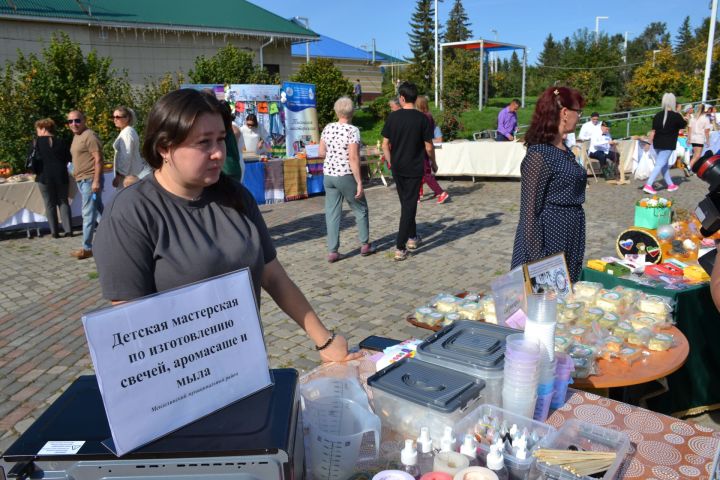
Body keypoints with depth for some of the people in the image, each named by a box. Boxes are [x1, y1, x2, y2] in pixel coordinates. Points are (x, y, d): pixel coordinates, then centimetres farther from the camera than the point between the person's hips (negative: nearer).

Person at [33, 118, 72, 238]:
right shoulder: (61, 142, 3)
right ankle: (68, 229, 0)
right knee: (63, 202, 10)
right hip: (61, 176, 2)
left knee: (50, 204, 6)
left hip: (44, 176, -2)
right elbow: (68, 159, 5)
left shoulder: (37, 142, -3)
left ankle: (54, 231, 6)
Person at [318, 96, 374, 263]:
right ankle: (365, 245, 22)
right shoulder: (352, 130, -13)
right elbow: (353, 158, -19)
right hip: (345, 176, -5)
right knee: (361, 210, 14)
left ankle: (332, 251, 7)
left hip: (328, 175, 5)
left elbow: (321, 153, 9)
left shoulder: (328, 128, 3)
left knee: (332, 213, 8)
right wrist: (359, 182, -15)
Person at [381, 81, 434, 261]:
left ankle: (412, 238, 33)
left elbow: (385, 145, 0)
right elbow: (428, 147, -7)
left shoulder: (392, 117, -3)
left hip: (397, 167, 3)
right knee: (409, 205, 0)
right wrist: (433, 163, 11)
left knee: (405, 203, 19)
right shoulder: (422, 119, -9)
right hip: (415, 168, -3)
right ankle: (400, 248, -5)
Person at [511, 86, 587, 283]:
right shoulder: (539, 155, -18)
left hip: (570, 240, 9)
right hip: (549, 237, -9)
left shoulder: (565, 150, 9)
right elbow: (530, 209, -18)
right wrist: (536, 257, -19)